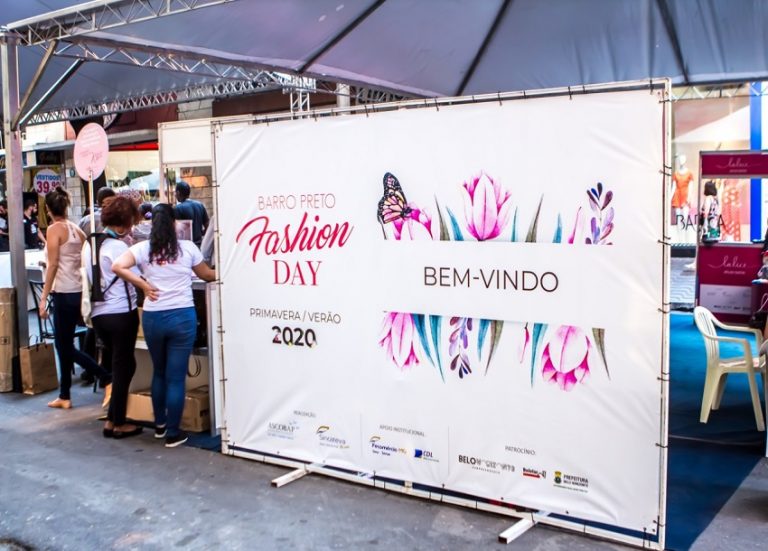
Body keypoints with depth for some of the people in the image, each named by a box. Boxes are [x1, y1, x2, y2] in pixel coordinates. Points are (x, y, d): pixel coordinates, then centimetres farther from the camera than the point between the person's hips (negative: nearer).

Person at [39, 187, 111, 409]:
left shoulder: (54, 229, -9)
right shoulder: (76, 229, 9)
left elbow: (53, 265, -15)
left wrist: (43, 297, -13)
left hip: (64, 293, -8)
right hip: (77, 292, 8)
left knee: (66, 347, 0)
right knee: (63, 345, 15)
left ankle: (108, 381, -7)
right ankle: (64, 396, 22)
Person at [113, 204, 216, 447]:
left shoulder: (143, 248, 1)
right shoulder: (188, 248, 2)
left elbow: (117, 267, -13)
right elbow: (206, 275, 15)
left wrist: (143, 285, -4)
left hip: (153, 318, 2)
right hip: (182, 317, -2)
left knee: (159, 372, 22)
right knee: (176, 377, 4)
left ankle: (160, 425, 34)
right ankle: (173, 433, 11)